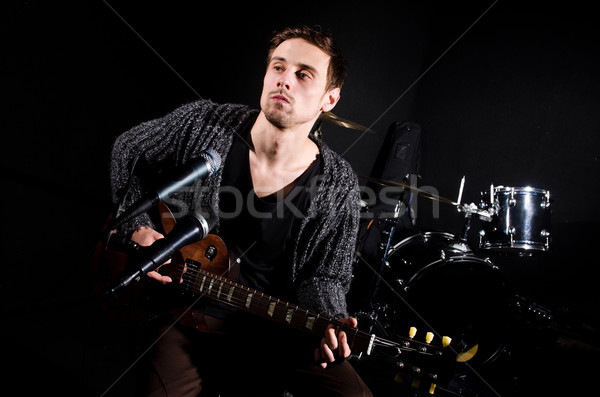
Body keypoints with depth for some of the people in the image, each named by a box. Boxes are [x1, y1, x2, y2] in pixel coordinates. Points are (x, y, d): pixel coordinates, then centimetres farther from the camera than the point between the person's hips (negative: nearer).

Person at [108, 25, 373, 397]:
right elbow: (127, 150, 7)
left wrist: (328, 323, -22)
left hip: (278, 325, 1)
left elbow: (325, 276, -2)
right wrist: (137, 225, -4)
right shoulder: (201, 123, -11)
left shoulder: (338, 187, -11)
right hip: (191, 314, 0)